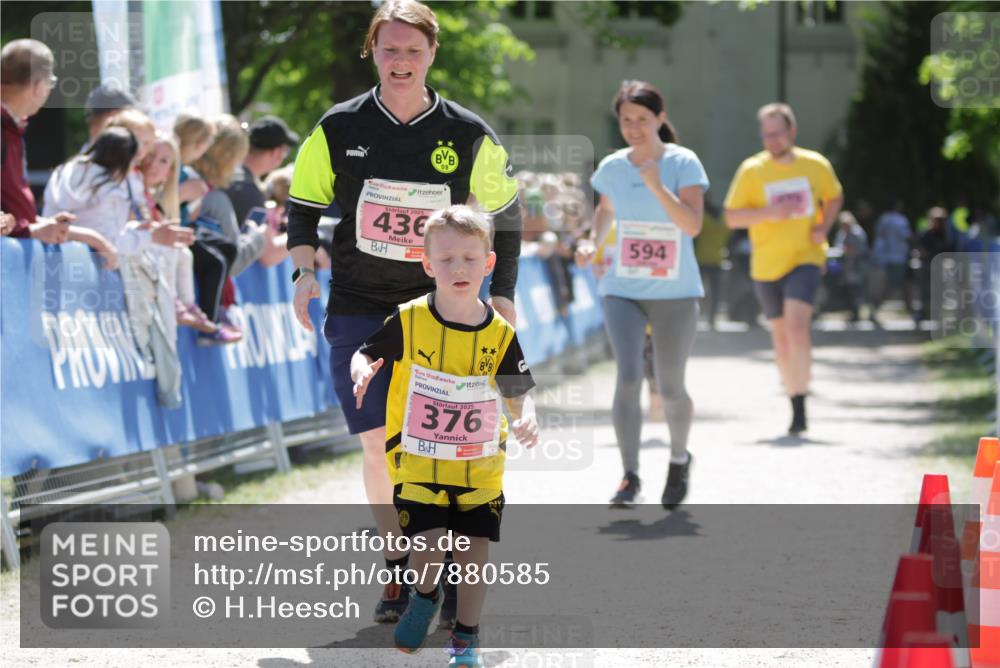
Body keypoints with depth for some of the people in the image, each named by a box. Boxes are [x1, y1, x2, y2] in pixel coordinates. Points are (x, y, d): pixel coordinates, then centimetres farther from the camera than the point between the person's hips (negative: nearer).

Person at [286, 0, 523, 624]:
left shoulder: (468, 135, -2)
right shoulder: (339, 129, -1)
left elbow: (505, 214, 9)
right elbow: (304, 204, 11)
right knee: (379, 443, -3)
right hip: (359, 309, 1)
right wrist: (305, 272, -3)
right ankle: (399, 571, 9)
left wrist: (502, 293, 5)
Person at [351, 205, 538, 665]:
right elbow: (366, 354, 3)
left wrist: (526, 419, -17)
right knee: (429, 546, -15)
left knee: (475, 551, 3)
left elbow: (517, 393, 4)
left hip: (479, 467, 2)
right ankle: (425, 596, 20)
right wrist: (362, 372, -20)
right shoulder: (408, 321, -8)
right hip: (419, 462, -2)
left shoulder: (499, 333, -2)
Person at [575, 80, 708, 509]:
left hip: (676, 293, -2)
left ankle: (679, 460, 34)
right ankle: (629, 477, -12)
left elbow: (693, 225, -20)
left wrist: (656, 186, -29)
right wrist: (593, 241, 7)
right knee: (627, 378, -16)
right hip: (623, 291, 2)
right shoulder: (611, 167, 2)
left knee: (670, 388, 6)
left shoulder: (683, 163, -8)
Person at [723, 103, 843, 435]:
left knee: (797, 325, -21)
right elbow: (731, 217, -4)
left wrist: (824, 227, -2)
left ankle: (801, 406, -19)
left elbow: (834, 198, 17)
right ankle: (794, 403, 27)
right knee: (781, 336, 10)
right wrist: (769, 212, -20)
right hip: (766, 264, 2)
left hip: (805, 259, -2)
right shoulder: (751, 171, -4)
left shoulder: (816, 165, -1)